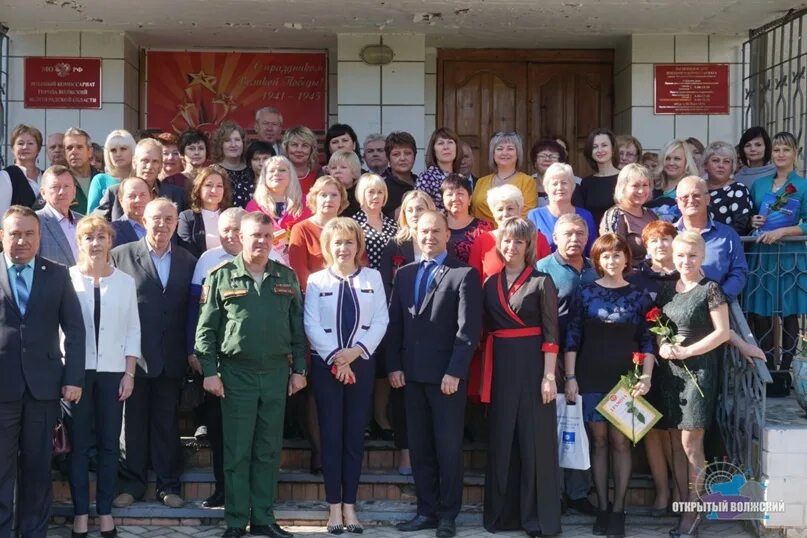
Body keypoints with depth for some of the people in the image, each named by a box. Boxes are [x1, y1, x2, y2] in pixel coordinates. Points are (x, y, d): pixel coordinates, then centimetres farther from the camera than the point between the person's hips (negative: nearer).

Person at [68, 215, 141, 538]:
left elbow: (133, 330, 8)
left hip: (112, 371, 2)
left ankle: (105, 511, 13)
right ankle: (81, 512, 11)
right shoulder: (67, 278, -1)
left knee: (109, 444, 4)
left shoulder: (125, 281, 7)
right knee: (79, 444, 3)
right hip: (77, 370, -2)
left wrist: (130, 372, 1)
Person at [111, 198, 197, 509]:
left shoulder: (188, 262, 7)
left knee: (167, 422, 10)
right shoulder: (121, 255, -1)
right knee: (133, 421, 7)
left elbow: (191, 309, 6)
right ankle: (132, 484, 18)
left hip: (172, 358, 2)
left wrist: (192, 351, 2)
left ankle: (168, 484, 18)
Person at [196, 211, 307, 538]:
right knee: (237, 452, 2)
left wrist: (299, 369, 6)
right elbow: (206, 329, -1)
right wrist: (210, 372, -7)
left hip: (276, 372, 3)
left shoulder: (287, 277, 8)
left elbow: (297, 327, 11)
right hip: (236, 373, -3)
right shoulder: (222, 276, -1)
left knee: (269, 451, 8)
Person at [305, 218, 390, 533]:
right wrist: (334, 357, -14)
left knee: (355, 436, 4)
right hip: (326, 364, -1)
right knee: (331, 436, 2)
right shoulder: (316, 280, 3)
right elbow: (311, 325, -5)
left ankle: (349, 505, 11)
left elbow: (380, 321, -1)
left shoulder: (373, 277, 6)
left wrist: (356, 351, -13)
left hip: (361, 363, 1)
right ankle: (334, 507, 7)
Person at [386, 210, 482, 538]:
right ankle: (427, 511, 17)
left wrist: (454, 372, -15)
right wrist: (394, 366, 2)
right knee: (419, 448, 9)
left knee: (448, 447, 2)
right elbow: (394, 323, 12)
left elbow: (469, 329, -9)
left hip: (446, 375, -5)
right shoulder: (404, 274, 13)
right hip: (412, 374, 5)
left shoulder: (464, 274, -3)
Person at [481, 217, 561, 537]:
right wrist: (485, 373, 6)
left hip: (533, 364, -4)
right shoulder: (491, 283, 11)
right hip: (500, 366, 4)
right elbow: (487, 329, 13)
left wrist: (549, 376, -13)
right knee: (501, 439, 8)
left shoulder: (541, 282, -2)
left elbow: (550, 333, -6)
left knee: (534, 439, -2)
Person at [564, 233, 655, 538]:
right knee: (599, 440, 5)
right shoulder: (585, 294, 2)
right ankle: (602, 508, 11)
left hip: (625, 379, 0)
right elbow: (572, 338, 1)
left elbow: (648, 341, 4)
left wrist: (646, 377, -6)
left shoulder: (639, 296, 4)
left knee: (620, 441, -1)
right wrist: (570, 377, -4)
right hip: (591, 379, 0)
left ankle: (618, 509, 4)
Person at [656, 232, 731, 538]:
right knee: (676, 443, 6)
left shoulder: (710, 289, -5)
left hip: (699, 371, -6)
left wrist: (686, 352, -14)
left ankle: (694, 513, 0)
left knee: (691, 443, -8)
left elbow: (722, 332, -9)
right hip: (670, 373, 6)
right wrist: (662, 347, -3)